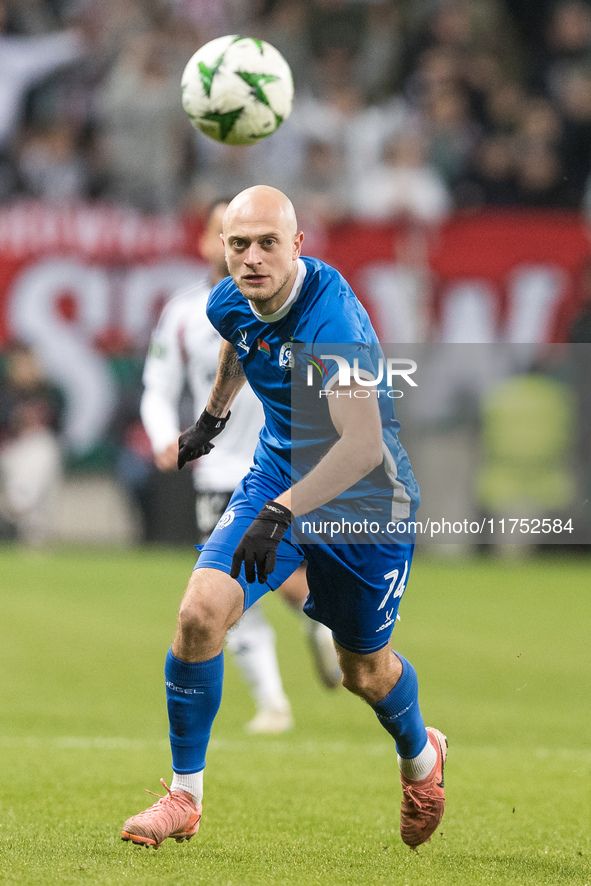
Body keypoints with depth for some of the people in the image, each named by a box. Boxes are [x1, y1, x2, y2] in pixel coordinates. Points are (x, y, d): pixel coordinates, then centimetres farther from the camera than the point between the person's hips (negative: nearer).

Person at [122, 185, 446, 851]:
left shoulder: (332, 317, -31)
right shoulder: (230, 303, -8)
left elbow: (363, 447, -39)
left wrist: (282, 512, -46)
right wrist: (211, 418, 32)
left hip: (360, 497, -5)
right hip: (278, 473, 5)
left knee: (363, 671, 11)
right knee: (201, 611, -17)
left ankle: (421, 756, 47)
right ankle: (184, 796, -4)